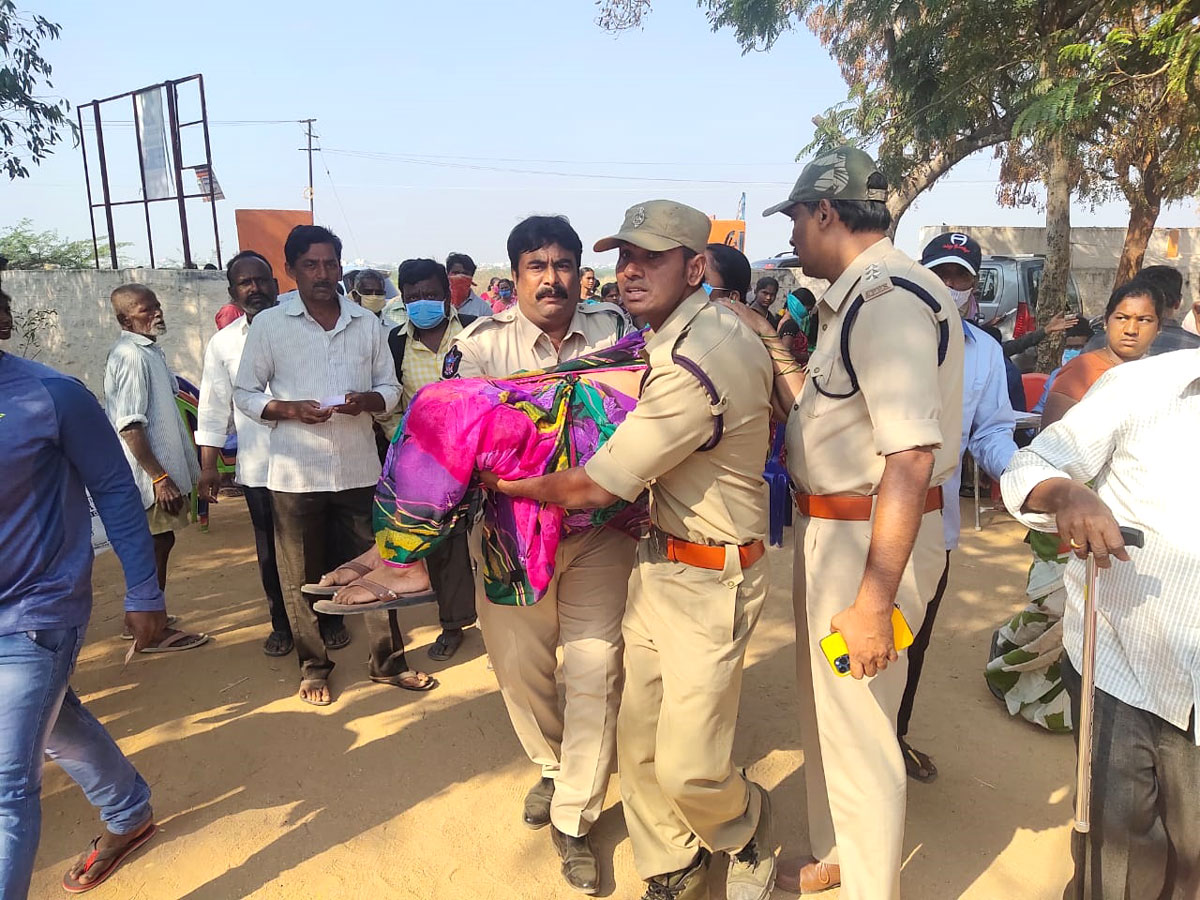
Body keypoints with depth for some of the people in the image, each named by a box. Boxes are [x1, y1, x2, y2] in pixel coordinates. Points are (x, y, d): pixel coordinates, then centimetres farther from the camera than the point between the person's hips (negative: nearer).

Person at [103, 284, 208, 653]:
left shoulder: (148, 349, 12)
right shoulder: (131, 356, -19)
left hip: (162, 466, 10)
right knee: (156, 546, 1)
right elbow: (129, 426, -24)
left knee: (159, 543, 18)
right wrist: (160, 477, -23)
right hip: (151, 475, -10)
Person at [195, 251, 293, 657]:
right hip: (258, 468, 2)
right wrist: (208, 468, 3)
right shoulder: (223, 343, 6)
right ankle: (281, 624, 27)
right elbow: (213, 410, 7)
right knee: (270, 551, 11)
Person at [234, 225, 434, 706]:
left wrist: (366, 400, -13)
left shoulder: (367, 323, 6)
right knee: (302, 575, 9)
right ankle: (313, 664, 28)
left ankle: (388, 659, 24)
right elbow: (245, 394, 2)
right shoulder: (268, 325, 0)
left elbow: (390, 388, 9)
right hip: (296, 473, -1)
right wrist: (291, 409, -16)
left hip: (359, 467, 2)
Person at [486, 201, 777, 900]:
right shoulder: (718, 321, 5)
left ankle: (750, 833, 33)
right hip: (661, 563, 9)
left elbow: (591, 488, -21)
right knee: (640, 740, 12)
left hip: (709, 581, -9)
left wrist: (503, 483, -2)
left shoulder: (694, 366, -26)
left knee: (687, 768, -1)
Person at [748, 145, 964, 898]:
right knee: (827, 714, 24)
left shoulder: (889, 297, -21)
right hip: (833, 529, 10)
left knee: (860, 733, 6)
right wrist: (775, 349, 12)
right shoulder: (859, 297, 11)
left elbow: (910, 457, -28)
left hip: (872, 542, -10)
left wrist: (874, 600, -28)